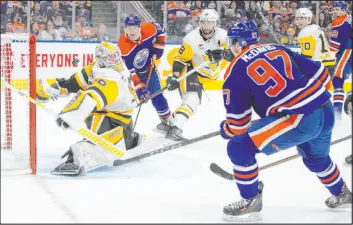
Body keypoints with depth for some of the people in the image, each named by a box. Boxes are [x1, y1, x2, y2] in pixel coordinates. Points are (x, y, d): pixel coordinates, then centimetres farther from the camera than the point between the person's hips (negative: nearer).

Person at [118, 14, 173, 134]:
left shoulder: (149, 29, -26)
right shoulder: (122, 46, -34)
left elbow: (161, 30, -1)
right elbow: (129, 71, -32)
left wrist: (158, 46, -8)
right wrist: (140, 87, -37)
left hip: (148, 68, 3)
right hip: (130, 72, -3)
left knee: (157, 95, 5)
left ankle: (167, 120, 24)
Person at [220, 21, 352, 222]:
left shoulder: (236, 69, 1)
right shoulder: (278, 49, 18)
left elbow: (238, 121, 1)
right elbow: (320, 73, 16)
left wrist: (226, 131, 23)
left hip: (299, 120, -8)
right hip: (326, 112, 8)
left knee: (239, 147, 1)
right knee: (316, 156, 38)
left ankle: (251, 201, 11)